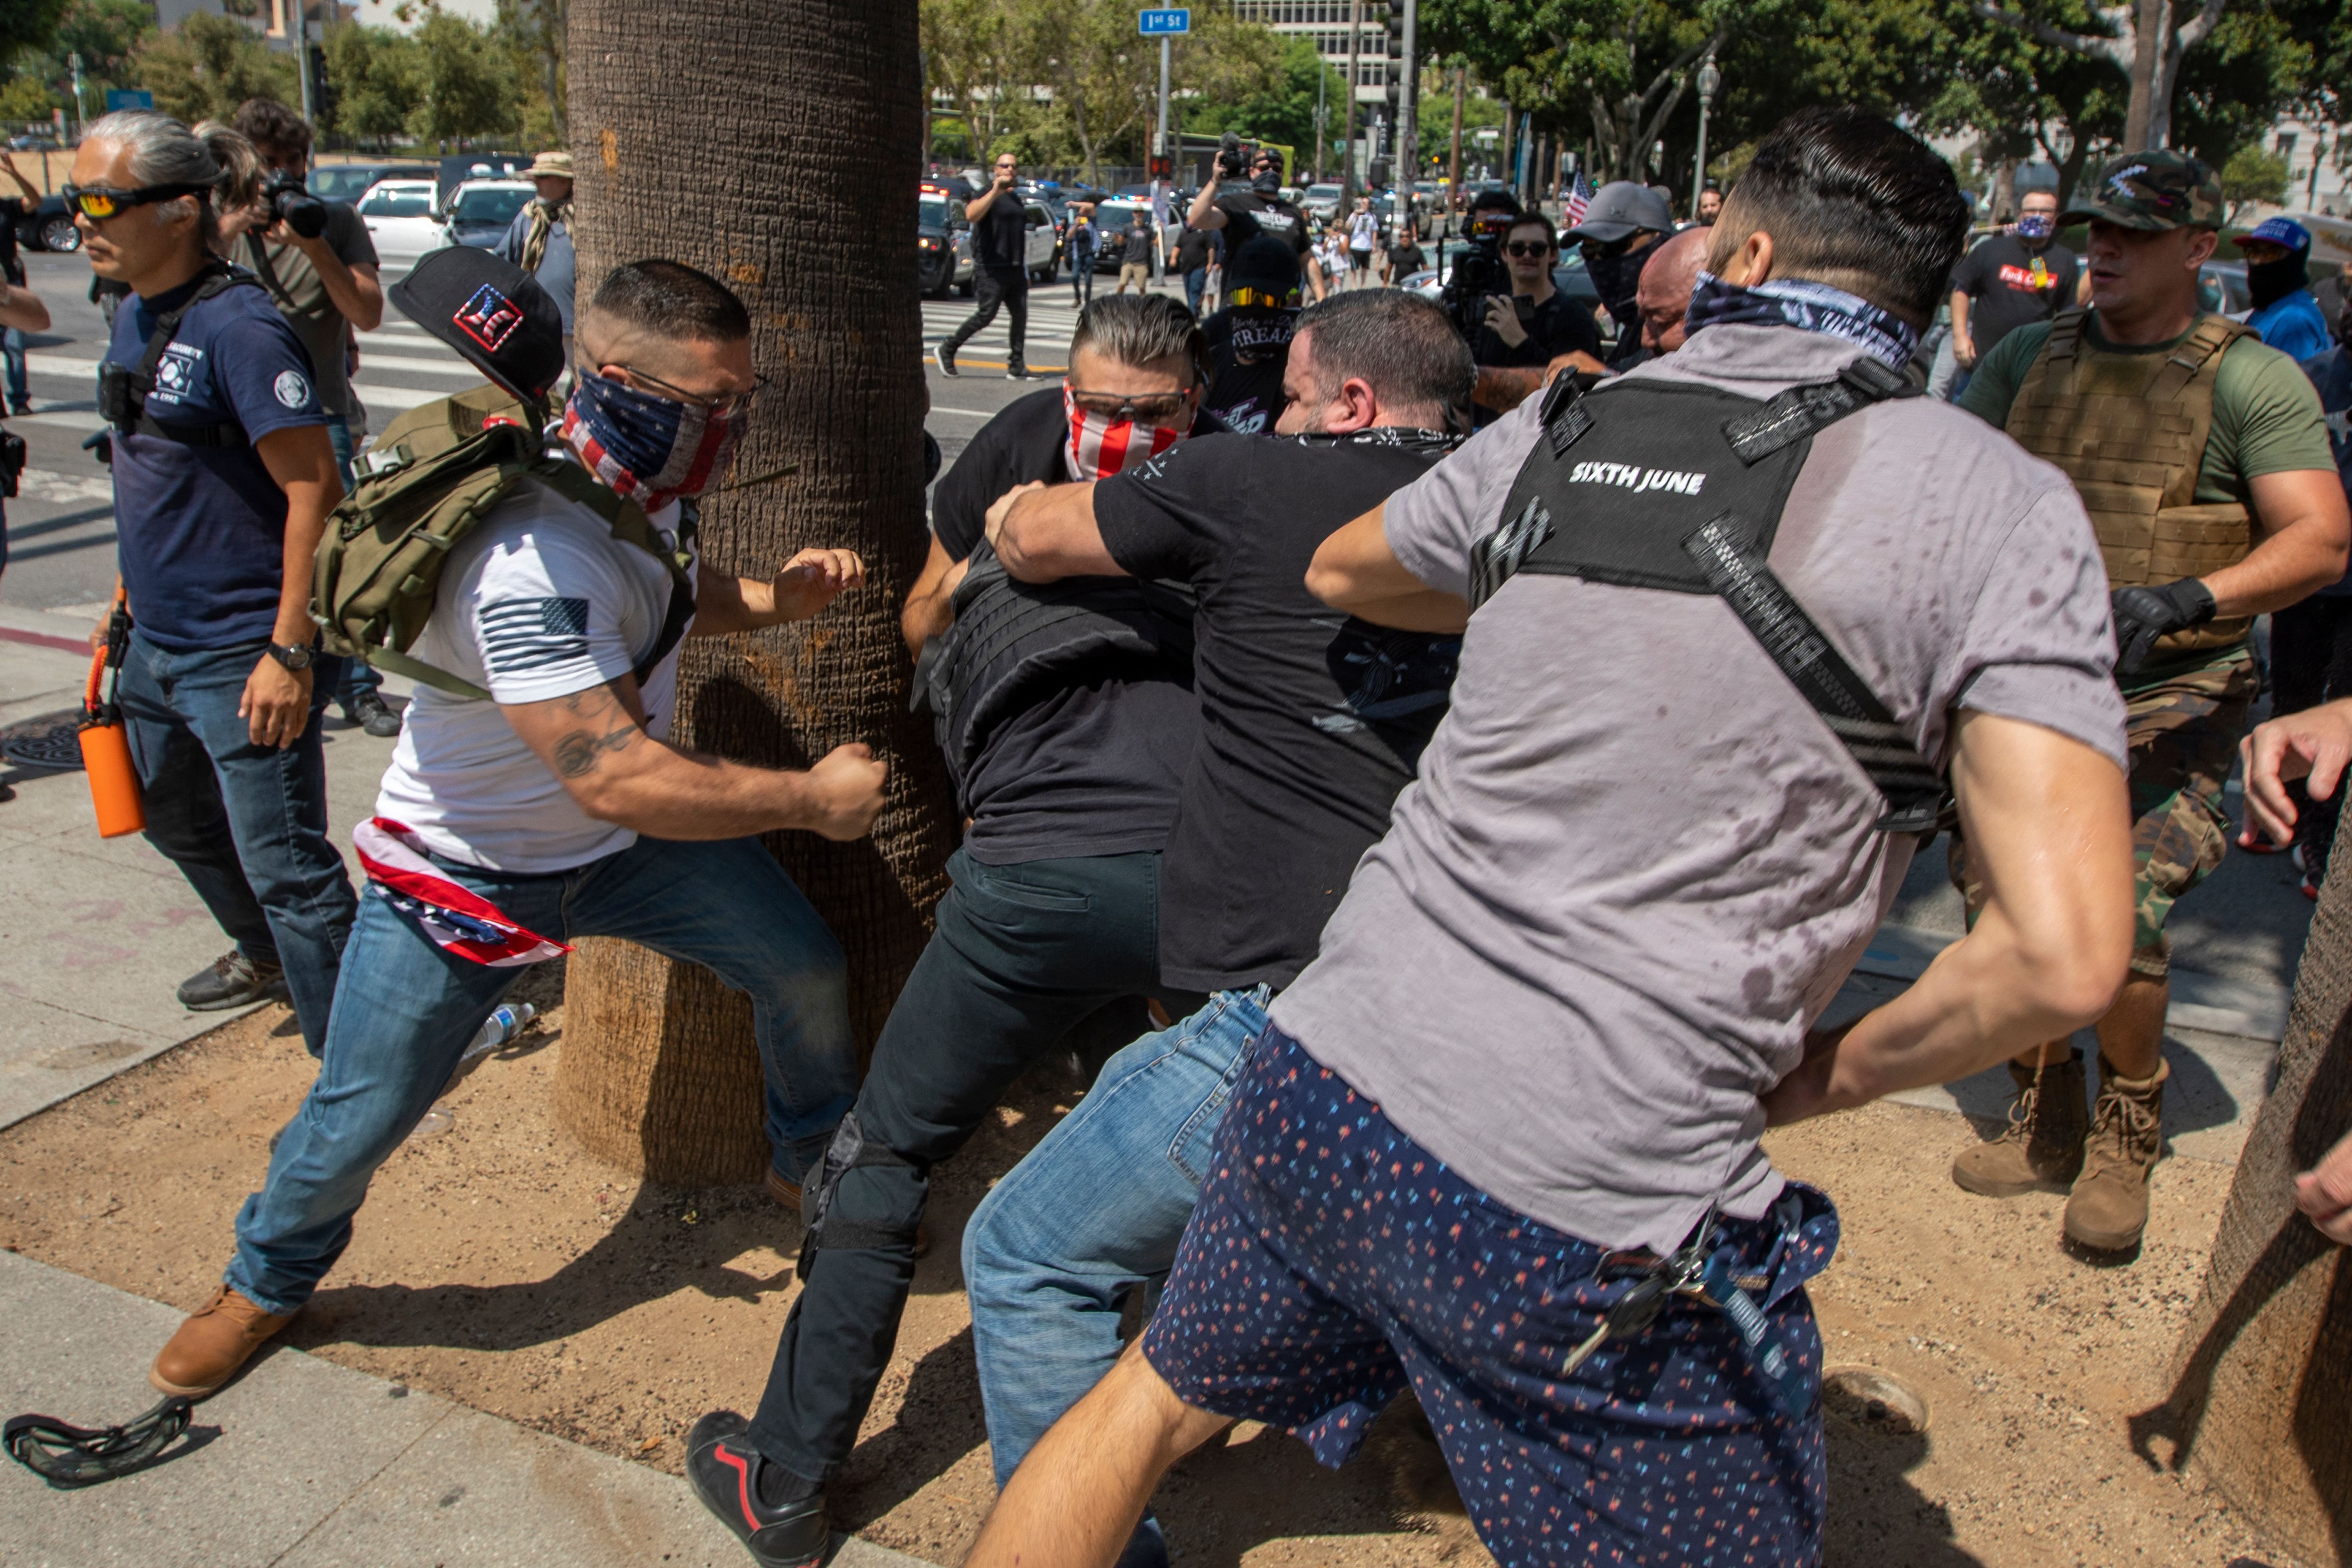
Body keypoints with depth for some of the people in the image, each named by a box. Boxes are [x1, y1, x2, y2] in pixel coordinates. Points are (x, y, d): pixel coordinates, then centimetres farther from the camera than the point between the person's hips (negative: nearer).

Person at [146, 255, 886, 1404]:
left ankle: (816, 1159, 32)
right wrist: (813, 799, -30)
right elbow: (615, 781, -40)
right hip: (467, 870, -7)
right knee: (359, 1117, 4)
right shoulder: (532, 562, -38)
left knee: (804, 968, 4)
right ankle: (269, 1278, 37)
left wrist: (772, 599, -9)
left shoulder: (638, 485, -8)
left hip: (624, 838, 7)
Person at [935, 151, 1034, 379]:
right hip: (991, 269, -8)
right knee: (986, 315, -10)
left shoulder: (1017, 199, 20)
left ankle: (1017, 367, 3)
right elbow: (971, 215, -27)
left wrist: (1024, 270, 24)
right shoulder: (988, 195, -6)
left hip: (1015, 269, 8)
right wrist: (996, 190, -31)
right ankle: (947, 351, 4)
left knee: (1020, 316, 0)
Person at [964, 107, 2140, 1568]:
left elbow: (1341, 572, 27)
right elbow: (2065, 952, -13)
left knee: (1156, 1400, 29)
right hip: (1592, 1216, -4)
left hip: (1326, 1079, 5)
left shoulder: (1561, 434, 7)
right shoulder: (1997, 504, -4)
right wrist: (1827, 1074, 4)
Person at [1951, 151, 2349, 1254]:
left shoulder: (2250, 378, -2)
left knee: (2120, 923, -15)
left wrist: (2184, 601, -26)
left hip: (2170, 701, -4)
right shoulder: (2029, 356, 10)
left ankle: (2127, 1135, 13)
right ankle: (2046, 1124, 26)